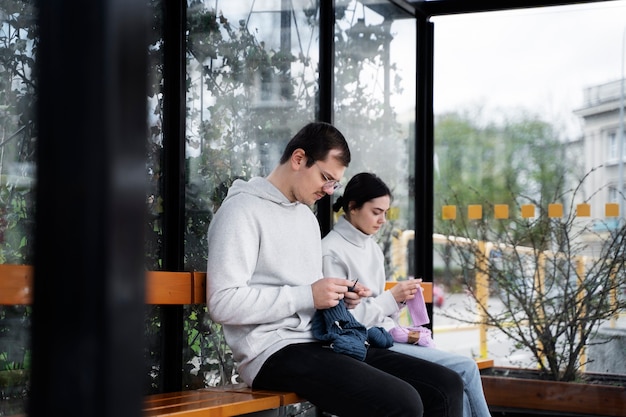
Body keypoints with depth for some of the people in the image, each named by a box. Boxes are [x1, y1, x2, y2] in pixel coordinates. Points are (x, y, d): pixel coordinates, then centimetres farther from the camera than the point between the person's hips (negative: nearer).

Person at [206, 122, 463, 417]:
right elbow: (223, 303, -17)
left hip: (320, 342, 9)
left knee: (447, 386, -3)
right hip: (274, 352, -9)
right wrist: (307, 297, -18)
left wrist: (338, 297, 6)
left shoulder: (308, 216, 22)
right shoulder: (243, 210, -6)